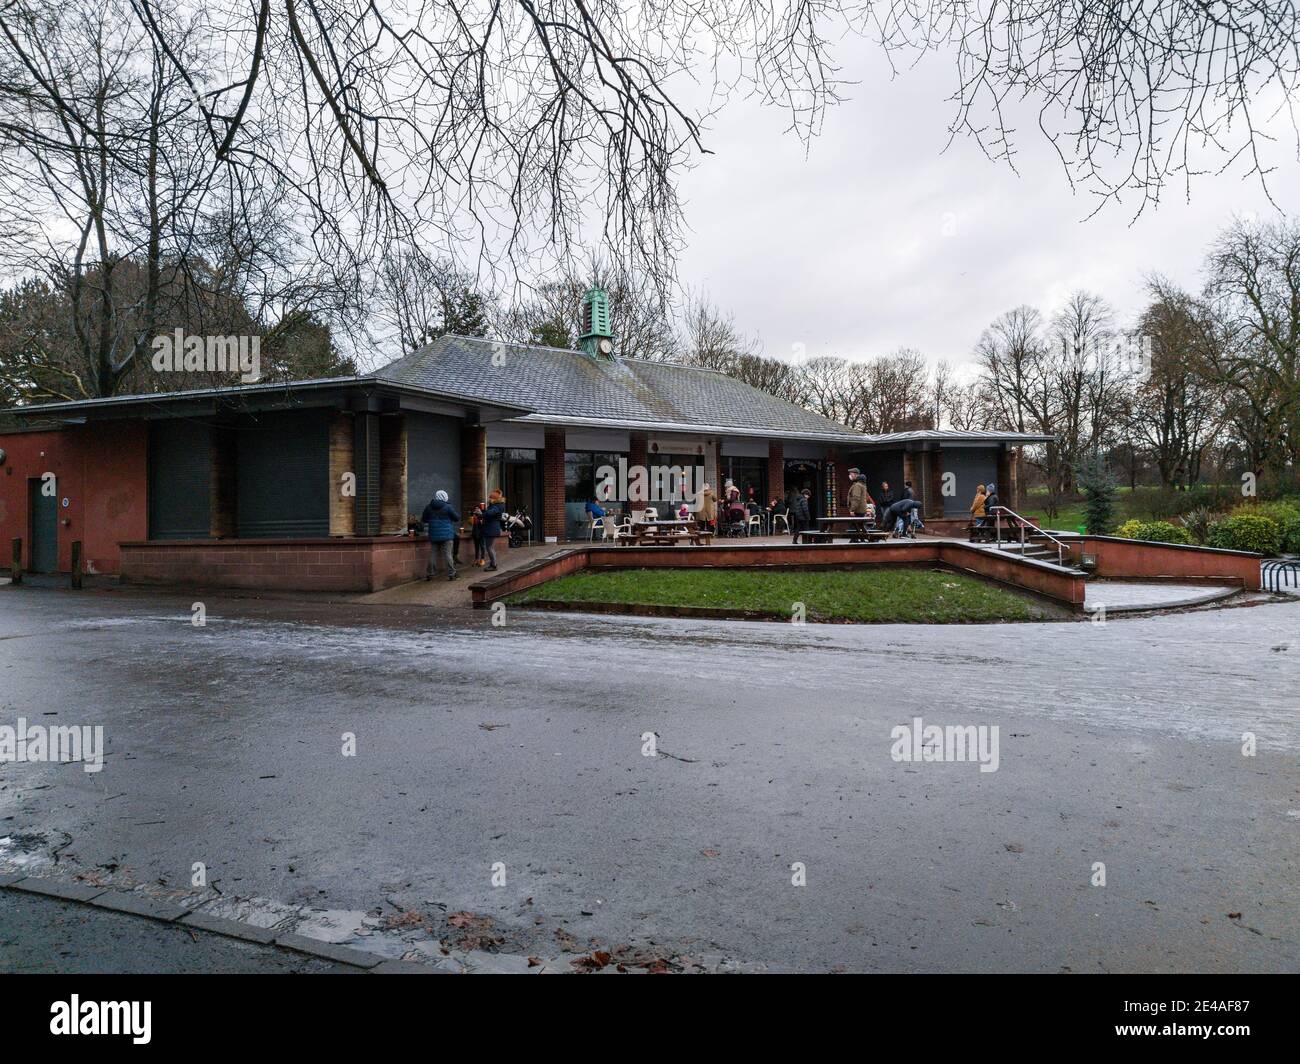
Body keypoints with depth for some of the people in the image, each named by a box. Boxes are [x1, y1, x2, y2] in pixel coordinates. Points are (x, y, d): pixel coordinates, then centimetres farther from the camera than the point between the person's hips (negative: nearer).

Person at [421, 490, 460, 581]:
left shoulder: (429, 507, 3)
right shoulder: (447, 507, -8)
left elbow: (424, 520, 13)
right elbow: (457, 518, -3)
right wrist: (458, 515, 19)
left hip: (433, 536, 3)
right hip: (446, 535, -3)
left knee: (433, 555, 8)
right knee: (447, 554, -2)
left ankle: (429, 574, 9)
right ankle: (451, 574, -3)